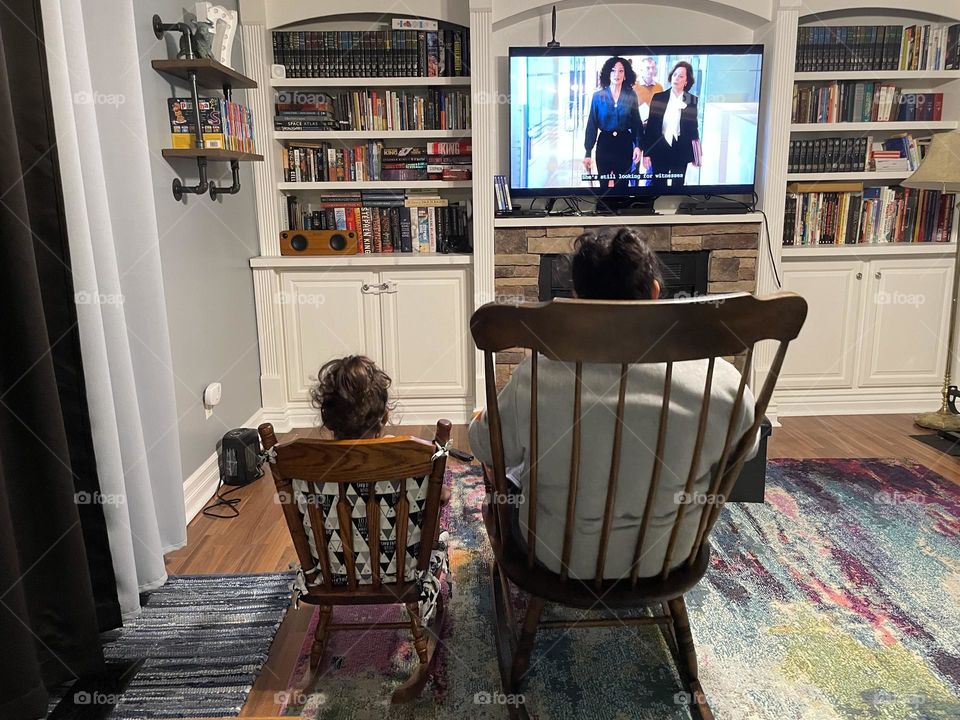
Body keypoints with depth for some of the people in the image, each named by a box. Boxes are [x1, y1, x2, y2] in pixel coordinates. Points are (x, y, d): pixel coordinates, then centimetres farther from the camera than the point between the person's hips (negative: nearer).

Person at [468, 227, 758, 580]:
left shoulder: (538, 378, -26)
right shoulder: (720, 381, -23)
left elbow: (487, 449, -9)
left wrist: (480, 420, 15)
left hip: (561, 557, -1)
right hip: (666, 556, 2)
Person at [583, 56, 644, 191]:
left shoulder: (631, 96, 1)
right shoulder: (598, 96, -2)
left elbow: (637, 123, 2)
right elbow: (592, 125, -2)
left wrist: (639, 145, -13)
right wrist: (588, 152, -7)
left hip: (624, 144, 1)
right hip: (605, 144, 0)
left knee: (622, 183, 7)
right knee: (604, 183, 7)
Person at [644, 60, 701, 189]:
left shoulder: (692, 101, 2)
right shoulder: (658, 97, 0)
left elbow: (693, 127, 7)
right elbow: (650, 125, 0)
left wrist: (695, 155, 5)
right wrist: (647, 152, -5)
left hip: (681, 151, 1)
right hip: (660, 149, -1)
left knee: (678, 185, 8)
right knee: (658, 184, 4)